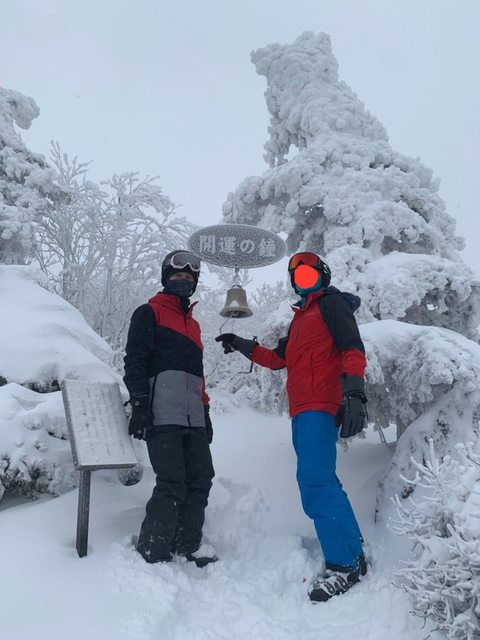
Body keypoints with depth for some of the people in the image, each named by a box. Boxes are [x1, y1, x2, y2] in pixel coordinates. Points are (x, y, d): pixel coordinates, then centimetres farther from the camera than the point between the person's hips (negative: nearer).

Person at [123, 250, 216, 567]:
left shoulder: (192, 323, 29)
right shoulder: (150, 313, 7)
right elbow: (135, 361, -4)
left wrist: (205, 411, 23)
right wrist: (139, 404, -14)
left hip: (193, 417, 7)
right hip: (162, 414, -7)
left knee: (200, 481, 2)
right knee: (172, 484, -13)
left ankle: (186, 551, 10)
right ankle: (151, 554, -4)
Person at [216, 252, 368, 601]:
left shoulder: (331, 303, 3)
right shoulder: (301, 317, 29)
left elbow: (352, 347, -11)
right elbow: (278, 359, 32)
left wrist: (354, 392, -25)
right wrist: (243, 346, 25)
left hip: (320, 405, -9)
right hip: (303, 410, 9)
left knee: (314, 481, -19)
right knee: (320, 482, 9)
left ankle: (344, 564, -15)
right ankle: (354, 553, 17)